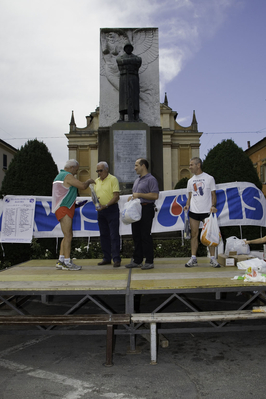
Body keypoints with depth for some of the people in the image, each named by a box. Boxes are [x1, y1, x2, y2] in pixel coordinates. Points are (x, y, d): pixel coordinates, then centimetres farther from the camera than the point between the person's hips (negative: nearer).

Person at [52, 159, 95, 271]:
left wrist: (74, 203, 21)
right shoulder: (68, 176, -11)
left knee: (68, 236, 13)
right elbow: (82, 186, -17)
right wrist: (89, 181, 4)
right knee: (68, 236, -11)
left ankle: (61, 261, 14)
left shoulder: (59, 176, 22)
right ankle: (67, 263, -9)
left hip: (64, 210, 11)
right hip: (64, 209, -11)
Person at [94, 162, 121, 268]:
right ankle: (107, 258, 18)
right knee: (104, 235, 10)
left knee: (114, 235, -6)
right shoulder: (96, 181, 13)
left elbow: (116, 196, -14)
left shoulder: (113, 179, -7)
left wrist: (106, 205, -23)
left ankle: (116, 259, -2)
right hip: (101, 210, 7)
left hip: (112, 209, -7)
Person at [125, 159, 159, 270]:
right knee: (136, 236, 10)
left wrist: (139, 195, -17)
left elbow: (155, 195, -18)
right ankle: (137, 260, 18)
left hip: (146, 209, -9)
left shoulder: (151, 179, -8)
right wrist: (131, 197, 7)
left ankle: (149, 262, 2)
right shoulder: (137, 180, 21)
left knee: (146, 236, -6)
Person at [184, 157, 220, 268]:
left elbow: (213, 194, 2)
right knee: (194, 234, 5)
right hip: (194, 211, 4)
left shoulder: (209, 178, 2)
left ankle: (213, 258, 8)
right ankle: (193, 258, 10)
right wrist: (187, 204, -3)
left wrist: (213, 206, -13)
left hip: (207, 211, -3)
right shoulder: (190, 181, 13)